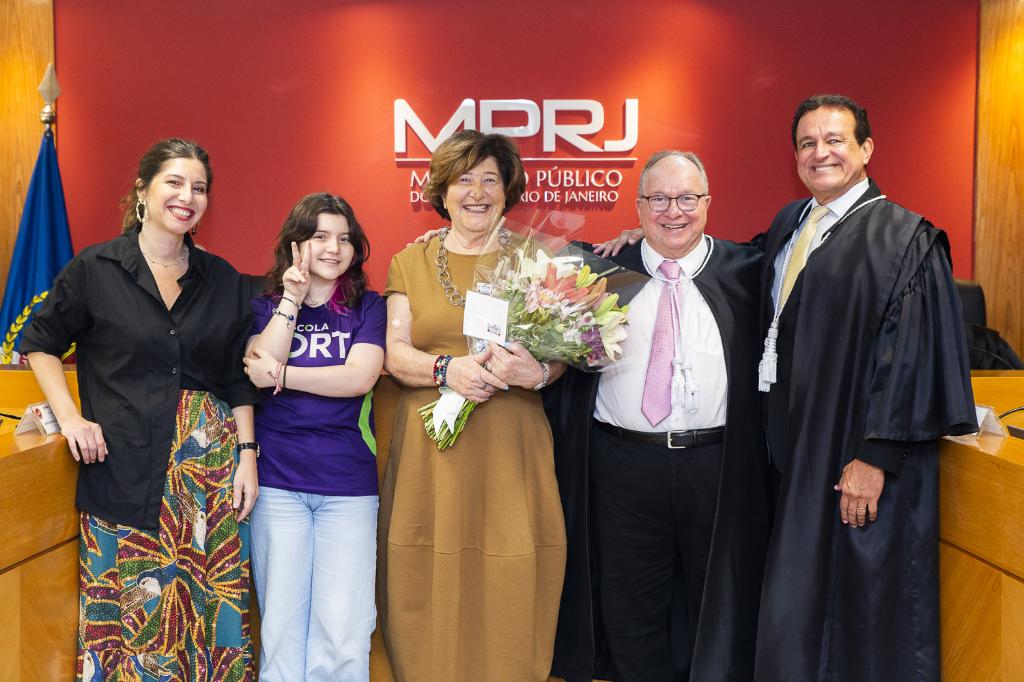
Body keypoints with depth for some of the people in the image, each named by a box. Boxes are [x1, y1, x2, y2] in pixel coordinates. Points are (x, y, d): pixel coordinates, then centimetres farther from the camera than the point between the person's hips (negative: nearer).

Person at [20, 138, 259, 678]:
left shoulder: (223, 280, 7)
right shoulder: (95, 269, 0)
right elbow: (40, 344, 10)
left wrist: (247, 452, 4)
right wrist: (70, 416, -2)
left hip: (208, 468, 2)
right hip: (121, 469, -1)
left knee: (206, 604, 5)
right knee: (123, 612, 4)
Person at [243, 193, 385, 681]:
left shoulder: (368, 308, 6)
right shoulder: (265, 306, 10)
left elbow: (359, 378, -11)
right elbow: (258, 370, -8)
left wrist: (280, 375, -11)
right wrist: (292, 299, -9)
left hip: (348, 484, -1)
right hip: (277, 480, 1)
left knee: (343, 630, -4)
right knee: (281, 621, 5)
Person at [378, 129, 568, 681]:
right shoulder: (410, 262, 11)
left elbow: (561, 353, 3)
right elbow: (394, 354, 2)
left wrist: (536, 372, -19)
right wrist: (447, 369, -17)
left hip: (511, 452, 0)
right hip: (430, 453, 1)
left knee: (509, 590, 1)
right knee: (431, 590, 2)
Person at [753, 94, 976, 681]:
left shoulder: (905, 238, -10)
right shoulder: (788, 225, 10)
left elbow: (911, 354, -15)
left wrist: (876, 457, -19)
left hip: (859, 464, -6)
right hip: (797, 449, 6)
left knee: (861, 607, 6)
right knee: (798, 606, 16)